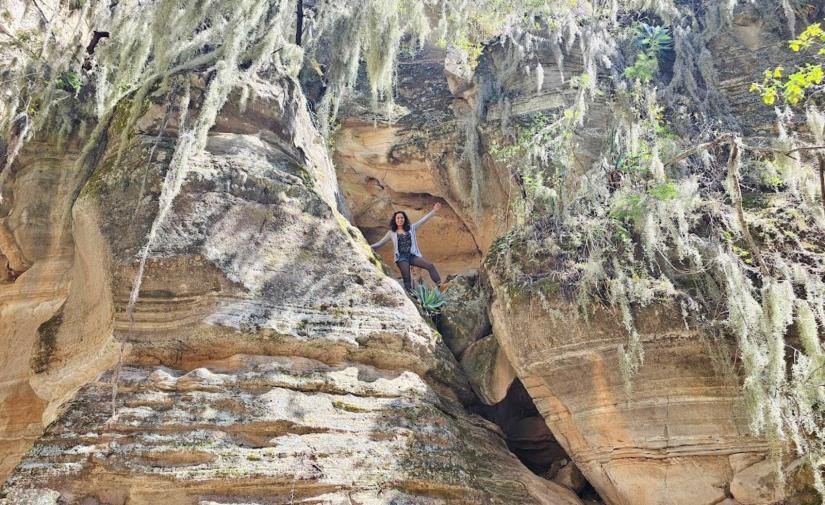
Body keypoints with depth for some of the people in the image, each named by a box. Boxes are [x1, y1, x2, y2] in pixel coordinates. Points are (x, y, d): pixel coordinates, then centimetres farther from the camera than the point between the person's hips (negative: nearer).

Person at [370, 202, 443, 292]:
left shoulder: (411, 228, 14)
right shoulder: (392, 233, 10)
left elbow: (423, 220, 12)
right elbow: (380, 243, 13)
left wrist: (433, 211, 7)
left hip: (413, 255, 2)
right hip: (401, 257, -2)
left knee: (430, 266, -18)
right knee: (406, 279, -11)